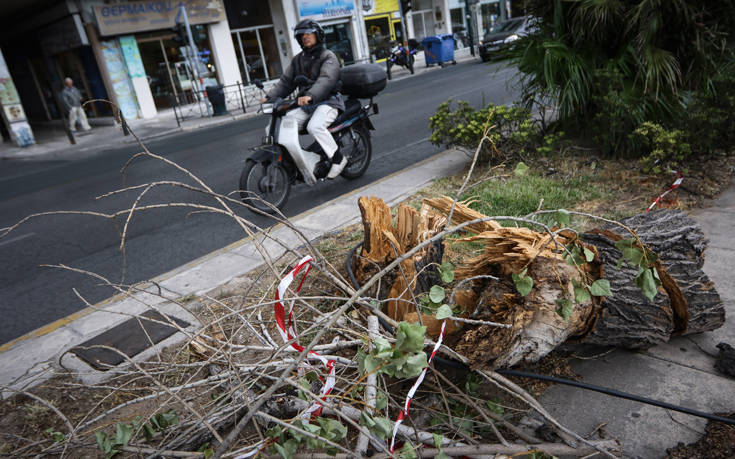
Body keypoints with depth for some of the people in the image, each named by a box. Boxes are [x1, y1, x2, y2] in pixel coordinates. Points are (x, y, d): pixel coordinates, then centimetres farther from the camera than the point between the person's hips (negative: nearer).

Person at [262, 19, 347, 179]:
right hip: (305, 105, 7)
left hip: (327, 102, -7)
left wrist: (310, 95, -40)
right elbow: (286, 81, 13)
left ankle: (338, 158, -18)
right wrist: (270, 97, -5)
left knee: (314, 126, -34)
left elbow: (326, 80, -22)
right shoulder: (298, 59, 19)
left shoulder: (328, 56, -3)